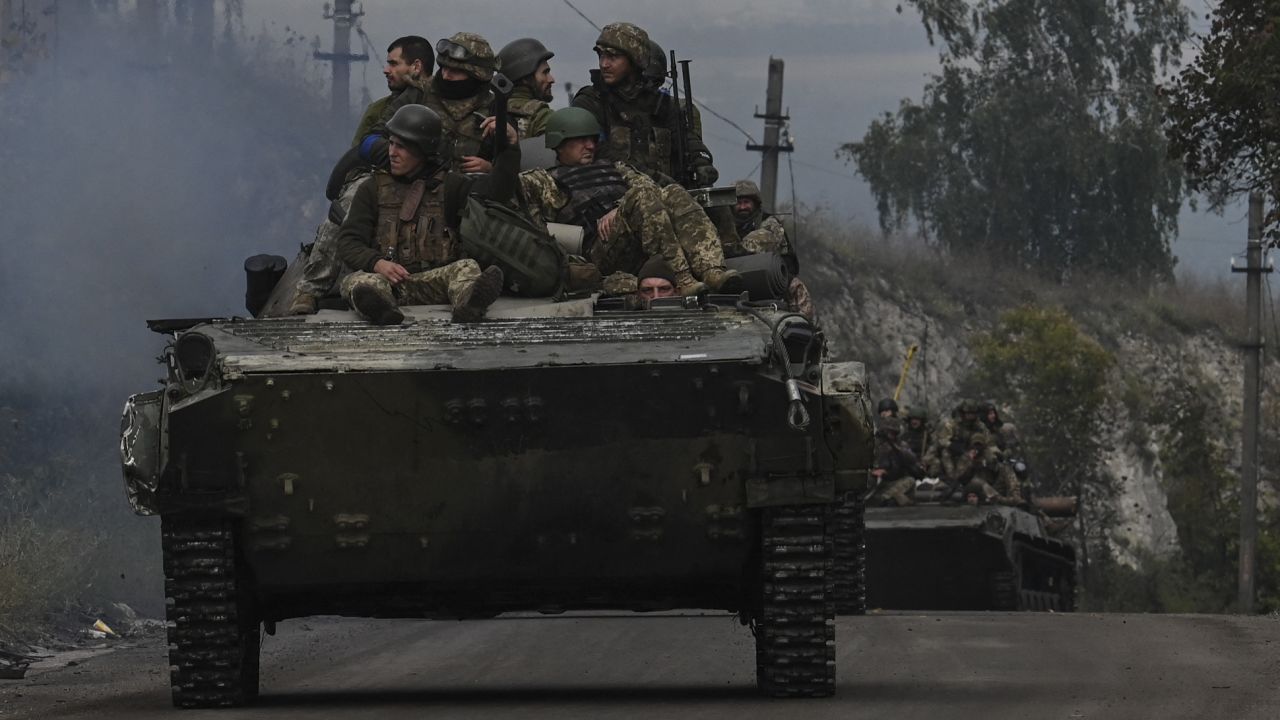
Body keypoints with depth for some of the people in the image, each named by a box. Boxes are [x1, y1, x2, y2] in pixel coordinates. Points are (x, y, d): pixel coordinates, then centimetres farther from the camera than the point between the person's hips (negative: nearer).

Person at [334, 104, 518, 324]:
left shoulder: (447, 185, 16)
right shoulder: (373, 188, 17)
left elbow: (499, 190, 3)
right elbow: (348, 242, 8)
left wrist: (510, 143, -10)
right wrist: (377, 263, -14)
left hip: (434, 280, 0)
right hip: (386, 278, 0)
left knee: (467, 268, -28)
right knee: (357, 281, -31)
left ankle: (468, 305, -64)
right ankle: (380, 309, -66)